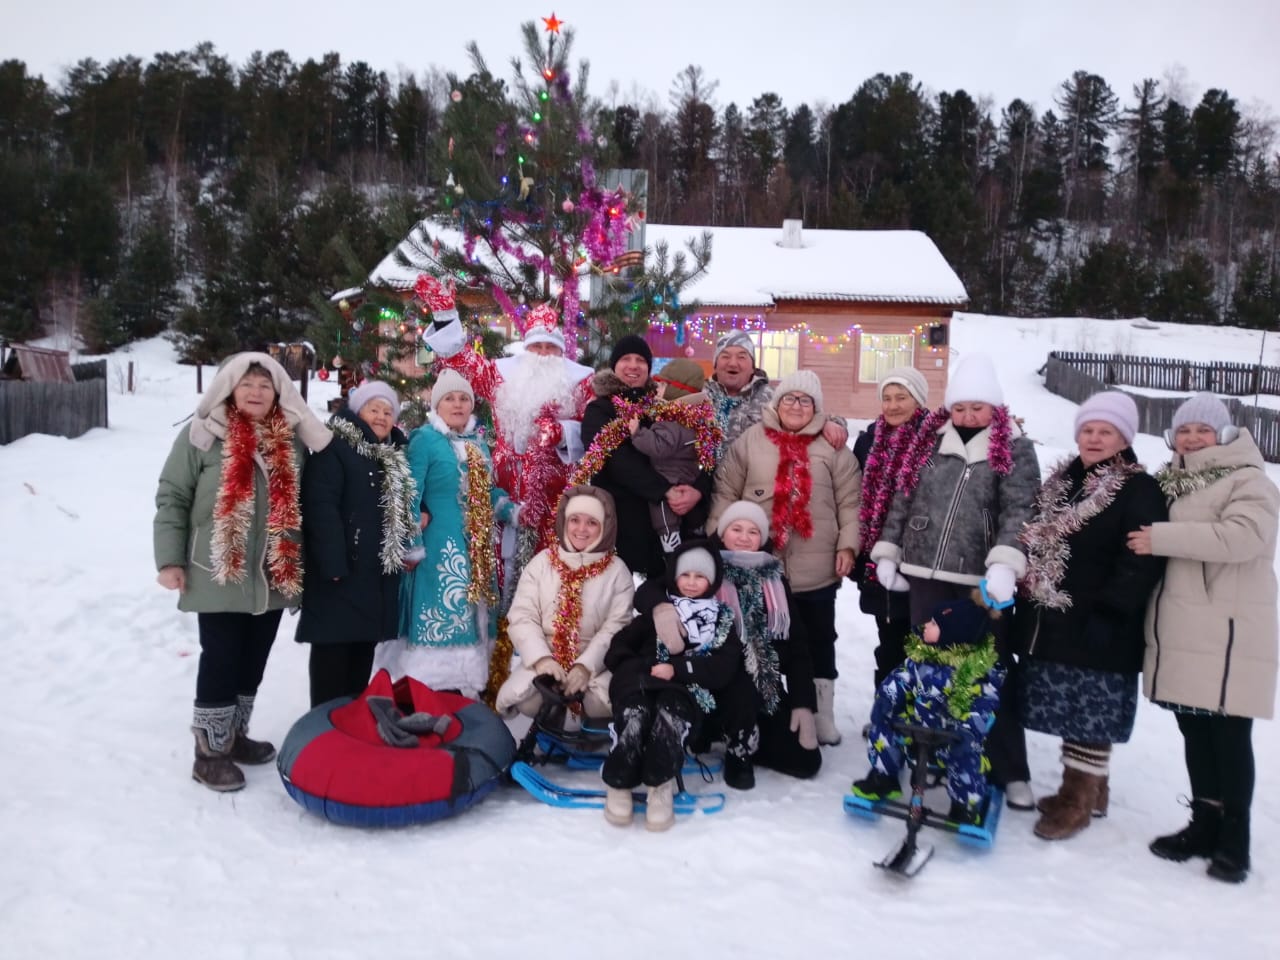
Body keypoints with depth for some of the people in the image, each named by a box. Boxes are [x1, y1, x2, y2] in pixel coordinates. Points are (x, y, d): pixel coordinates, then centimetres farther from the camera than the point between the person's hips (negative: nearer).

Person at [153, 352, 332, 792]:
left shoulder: (293, 440, 6)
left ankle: (235, 736, 31)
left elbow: (306, 503, 14)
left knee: (252, 662, 14)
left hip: (275, 576, 5)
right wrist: (170, 560, -9)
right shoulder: (202, 435, -6)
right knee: (220, 662, -1)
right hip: (219, 574, -4)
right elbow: (171, 498, -4)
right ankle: (210, 750, 14)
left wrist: (303, 563, 13)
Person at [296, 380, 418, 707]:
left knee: (364, 648, 14)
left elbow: (404, 509, 22)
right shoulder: (334, 448, -8)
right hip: (342, 570, -8)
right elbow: (321, 507, -17)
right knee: (333, 648, -2)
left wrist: (408, 549, 8)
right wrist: (333, 563, -23)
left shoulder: (395, 457, 17)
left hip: (380, 572, 8)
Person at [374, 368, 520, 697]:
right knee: (440, 616, -6)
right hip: (442, 548, -7)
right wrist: (412, 545, -14)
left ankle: (466, 687, 23)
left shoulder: (478, 442, 15)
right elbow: (410, 496, -11)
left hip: (478, 550, 7)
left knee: (472, 617, 12)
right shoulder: (424, 440, -7)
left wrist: (514, 511, 3)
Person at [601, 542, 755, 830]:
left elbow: (723, 670, 2)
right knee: (635, 712, -35)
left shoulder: (722, 620, 19)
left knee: (670, 710, -37)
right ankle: (619, 783, -23)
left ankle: (660, 785, -27)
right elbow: (618, 649, 15)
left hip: (689, 694, -1)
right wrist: (645, 670, -7)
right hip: (644, 690, 1)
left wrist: (677, 669, -12)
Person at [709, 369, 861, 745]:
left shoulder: (833, 448, 2)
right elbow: (725, 493, 2)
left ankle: (822, 714, 26)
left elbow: (850, 501, 2)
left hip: (817, 568, 0)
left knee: (819, 639, 12)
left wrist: (847, 545, -6)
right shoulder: (751, 440, 3)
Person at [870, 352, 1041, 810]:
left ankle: (1010, 771, 14)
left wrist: (1005, 564, -27)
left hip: (982, 582, -4)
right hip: (925, 575, 4)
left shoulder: (1015, 450, 0)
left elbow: (1019, 512, -12)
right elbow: (902, 500, 15)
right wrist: (887, 552, 10)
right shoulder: (929, 442, 10)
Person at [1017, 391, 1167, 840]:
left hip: (1097, 631, -7)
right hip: (1050, 623, 7)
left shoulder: (1139, 491, -9)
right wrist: (1028, 604, 7)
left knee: (1090, 717, 1)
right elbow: (1032, 542, 17)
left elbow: (1141, 562, -17)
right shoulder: (1059, 482, 13)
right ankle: (1085, 788, 30)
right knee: (1070, 712, 15)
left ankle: (1079, 800, 14)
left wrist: (1106, 614, -22)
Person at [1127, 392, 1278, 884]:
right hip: (1180, 633, 7)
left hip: (1228, 635, -7)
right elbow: (1144, 542, 29)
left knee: (1229, 738, -1)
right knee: (1195, 734, 13)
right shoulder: (1168, 483, 16)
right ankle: (1204, 824, 25)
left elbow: (1240, 537, -23)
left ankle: (1234, 840, 12)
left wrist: (1162, 538, -20)